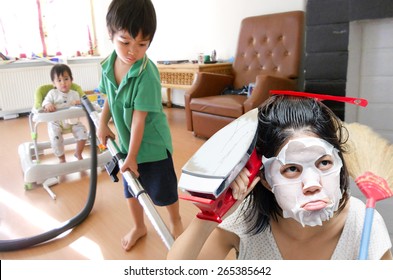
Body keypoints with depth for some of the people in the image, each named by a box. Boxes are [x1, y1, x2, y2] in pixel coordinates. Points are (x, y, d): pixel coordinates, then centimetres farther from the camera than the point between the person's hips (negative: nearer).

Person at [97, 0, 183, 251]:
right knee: (130, 188, 19)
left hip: (153, 143, -6)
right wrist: (103, 123, 5)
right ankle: (138, 226, 43)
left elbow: (139, 117, -26)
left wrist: (133, 155, -22)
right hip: (126, 141, 6)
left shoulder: (147, 74, -27)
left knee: (163, 190, 11)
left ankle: (175, 221, 40)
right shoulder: (109, 65, -6)